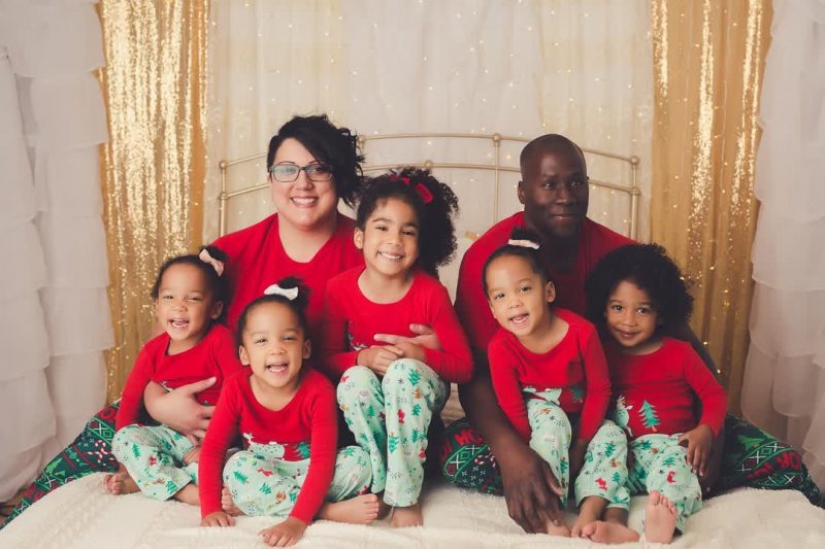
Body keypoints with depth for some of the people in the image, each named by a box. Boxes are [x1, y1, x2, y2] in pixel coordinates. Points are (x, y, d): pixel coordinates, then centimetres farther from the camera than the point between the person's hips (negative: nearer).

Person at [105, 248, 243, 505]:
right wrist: (126, 461, -3)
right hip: (170, 434, 5)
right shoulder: (153, 351, 2)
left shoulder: (219, 340, -11)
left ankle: (146, 480, -16)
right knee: (124, 439, -19)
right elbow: (130, 400, 6)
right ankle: (191, 493, -26)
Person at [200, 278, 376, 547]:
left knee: (359, 460, -27)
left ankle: (262, 502, -24)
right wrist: (211, 508, -26)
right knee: (238, 466, -31)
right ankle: (330, 511, -26)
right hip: (261, 476, 2)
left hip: (308, 475, -2)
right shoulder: (236, 389, -14)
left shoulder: (318, 389, -23)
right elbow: (213, 447, -12)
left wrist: (297, 520, -42)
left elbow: (323, 459, -30)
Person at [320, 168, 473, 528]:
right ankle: (380, 484, -17)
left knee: (404, 370, -34)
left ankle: (405, 494, -24)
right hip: (366, 402, 1)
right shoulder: (340, 289, -12)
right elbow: (327, 359, -4)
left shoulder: (431, 294, -17)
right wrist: (363, 357, -26)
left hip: (417, 393, -1)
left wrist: (420, 355, -30)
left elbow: (464, 366, -11)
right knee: (356, 378, -32)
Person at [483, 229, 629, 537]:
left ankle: (590, 512, -30)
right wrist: (537, 451, -20)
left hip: (581, 418, 2)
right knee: (550, 419, -33)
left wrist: (581, 443, -14)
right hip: (538, 417, -2)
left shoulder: (581, 332, -25)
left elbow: (600, 389, -14)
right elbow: (512, 410, -19)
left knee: (612, 436, -23)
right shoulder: (500, 348, -26)